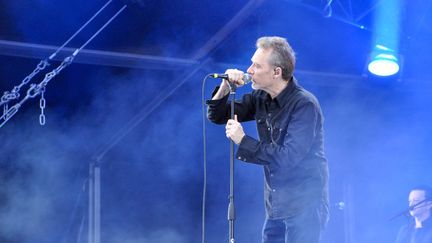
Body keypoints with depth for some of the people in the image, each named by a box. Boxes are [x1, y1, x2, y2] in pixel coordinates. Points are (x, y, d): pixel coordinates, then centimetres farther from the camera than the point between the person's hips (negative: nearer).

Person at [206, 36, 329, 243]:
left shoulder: (304, 105, -17)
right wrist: (226, 88, -7)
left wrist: (243, 141, -20)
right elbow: (217, 116, 12)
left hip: (304, 205, -8)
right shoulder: (260, 98, 5)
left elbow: (289, 157, -23)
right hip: (276, 206, 8)